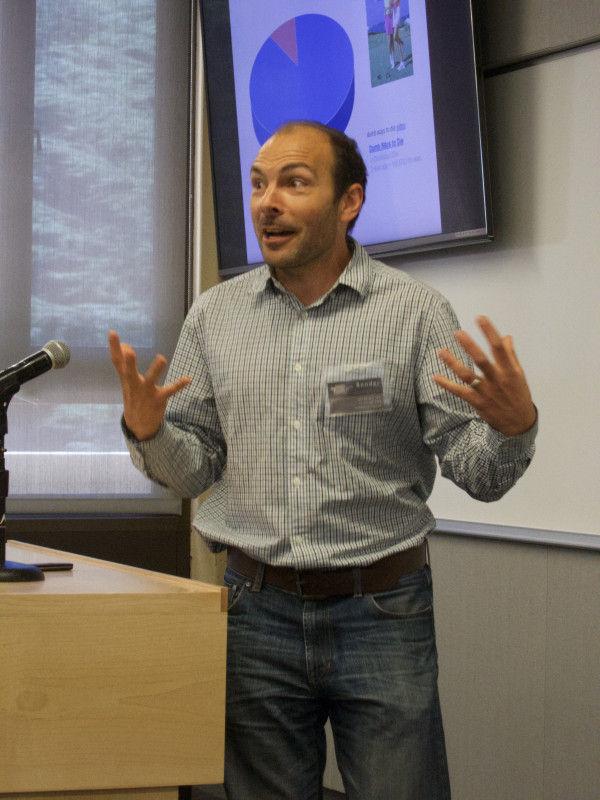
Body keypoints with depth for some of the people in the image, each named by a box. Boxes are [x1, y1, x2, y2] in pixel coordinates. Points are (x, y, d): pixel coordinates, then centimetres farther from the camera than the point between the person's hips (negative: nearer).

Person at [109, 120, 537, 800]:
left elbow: (478, 475, -6)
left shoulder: (415, 312, -4)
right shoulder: (214, 315, 5)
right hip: (256, 614, 3)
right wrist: (148, 431, -12)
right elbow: (194, 471, 9)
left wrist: (513, 425, -28)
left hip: (383, 616, -2)